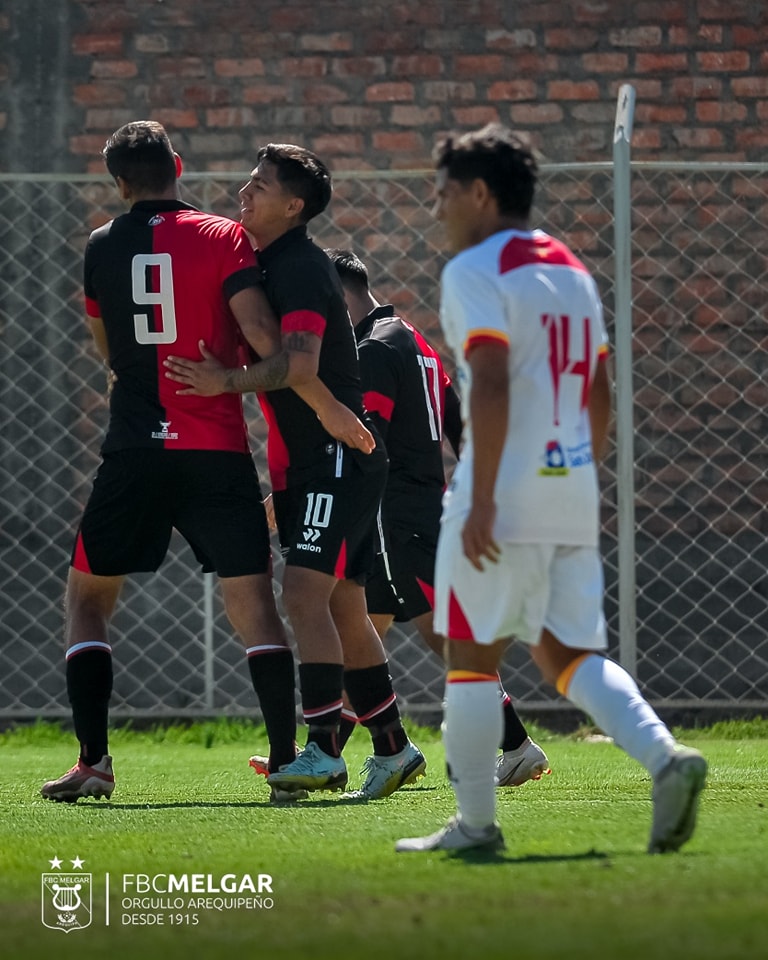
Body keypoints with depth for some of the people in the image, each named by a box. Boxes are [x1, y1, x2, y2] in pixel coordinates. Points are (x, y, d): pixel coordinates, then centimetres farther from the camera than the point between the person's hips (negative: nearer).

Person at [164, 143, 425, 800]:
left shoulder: (302, 268, -15)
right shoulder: (267, 265, 16)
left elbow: (299, 363, -29)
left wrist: (228, 382, -26)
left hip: (339, 460, -10)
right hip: (302, 467, 10)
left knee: (305, 594, -19)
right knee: (343, 610, 12)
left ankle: (324, 751, -22)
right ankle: (393, 747, 19)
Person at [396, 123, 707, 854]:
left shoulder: (475, 270, -8)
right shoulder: (573, 271, 17)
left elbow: (491, 385, -20)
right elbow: (600, 393, 19)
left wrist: (480, 500, -20)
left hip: (506, 494, -7)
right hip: (573, 492, 7)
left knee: (471, 654, 3)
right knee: (569, 654, 9)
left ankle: (475, 821, 5)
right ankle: (665, 757, -12)